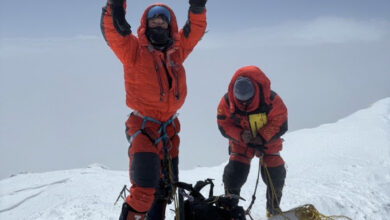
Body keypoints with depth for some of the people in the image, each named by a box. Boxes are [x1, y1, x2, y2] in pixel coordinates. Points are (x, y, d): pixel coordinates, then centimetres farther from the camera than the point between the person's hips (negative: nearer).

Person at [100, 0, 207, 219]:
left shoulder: (177, 50, 9)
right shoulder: (134, 49, -5)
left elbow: (195, 28, 14)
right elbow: (114, 30, -20)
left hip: (170, 128, 6)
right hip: (143, 126, -6)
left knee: (164, 189, 18)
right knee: (143, 192, -19)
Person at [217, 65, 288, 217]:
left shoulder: (272, 101, -26)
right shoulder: (227, 102, -21)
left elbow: (280, 124, -19)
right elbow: (224, 125, -13)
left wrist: (262, 138, -31)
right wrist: (241, 135, -30)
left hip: (268, 141, 0)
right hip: (240, 142, 0)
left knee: (275, 176, 0)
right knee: (234, 175, -12)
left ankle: (274, 210, 24)